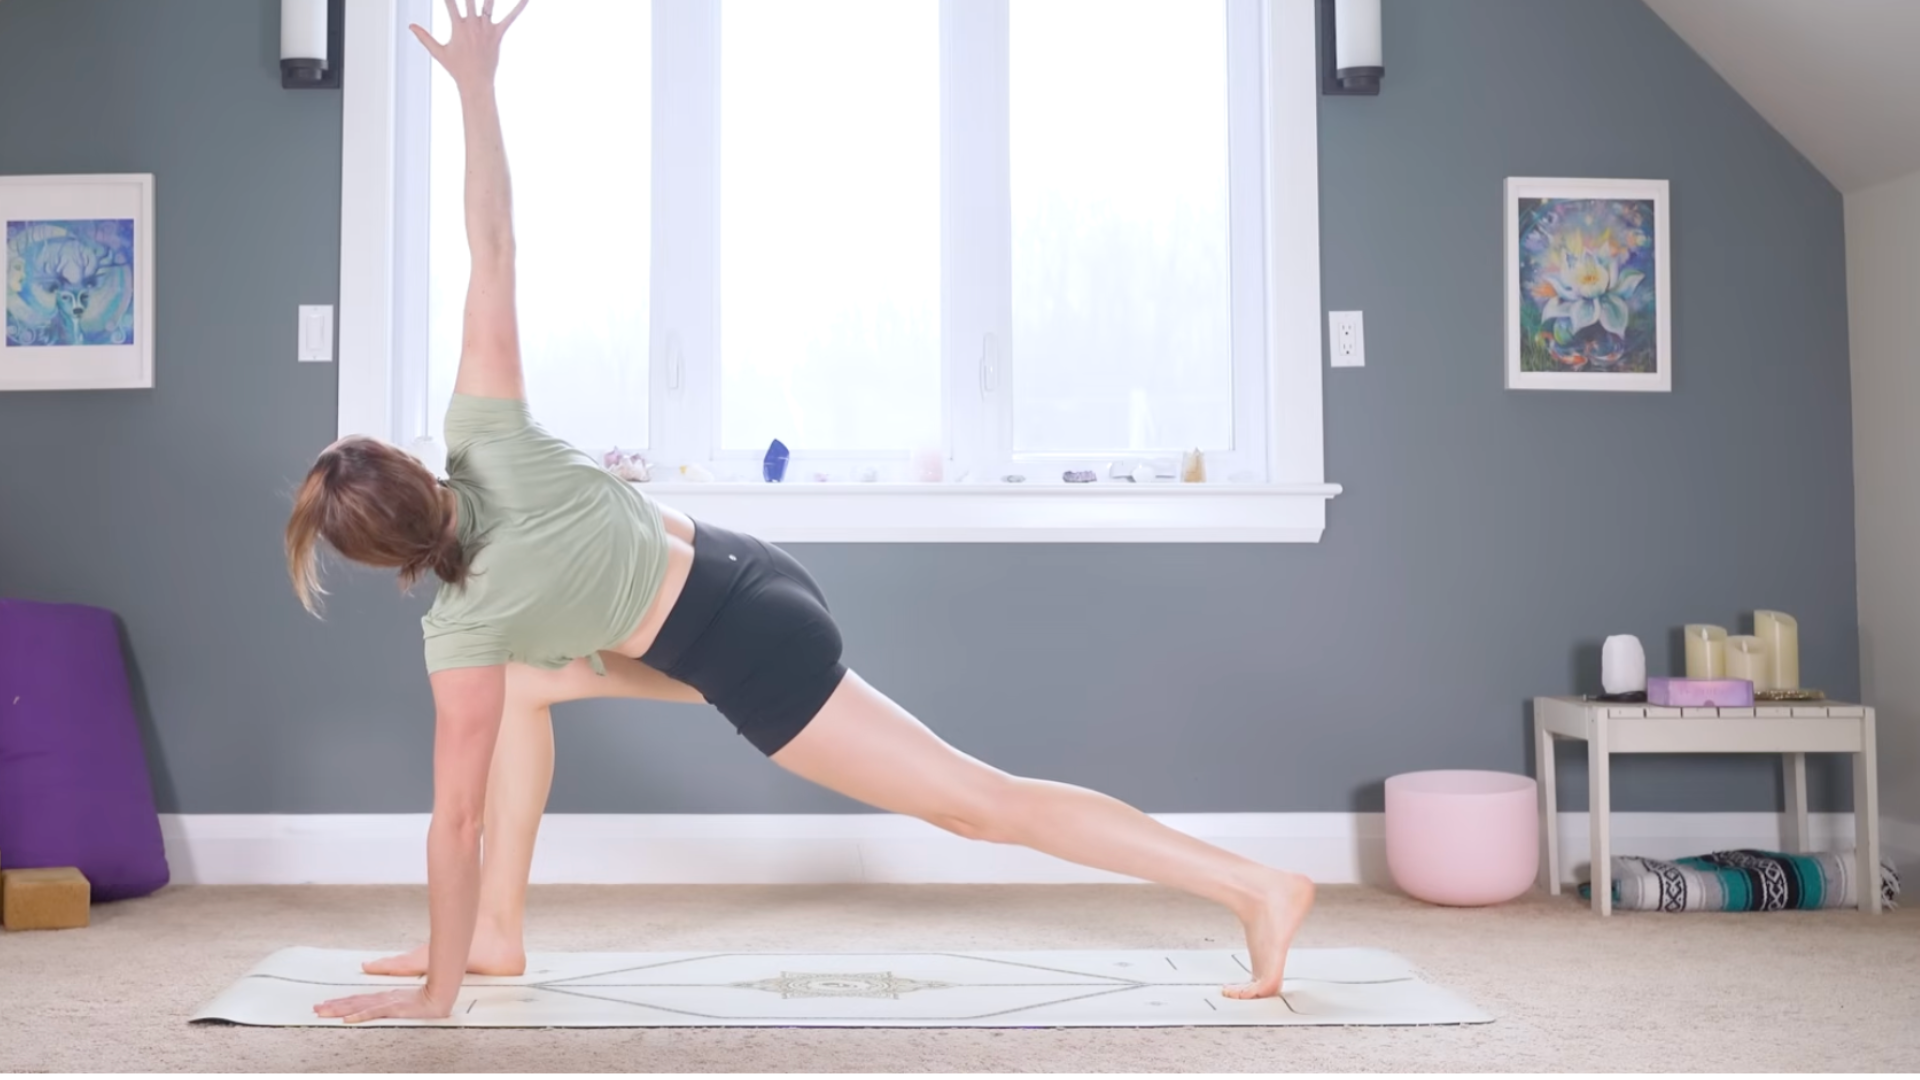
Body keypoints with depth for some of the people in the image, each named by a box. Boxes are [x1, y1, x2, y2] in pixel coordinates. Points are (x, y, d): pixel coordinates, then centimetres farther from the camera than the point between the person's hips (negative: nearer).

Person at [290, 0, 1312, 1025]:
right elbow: (492, 253, -10)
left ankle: (1257, 887, -1)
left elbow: (455, 816, -15)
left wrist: (434, 994, -5)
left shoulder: (462, 623, -19)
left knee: (979, 799, -3)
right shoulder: (483, 439, -8)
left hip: (752, 652, -9)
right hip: (740, 576, 9)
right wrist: (476, 86, -5)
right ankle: (497, 933, 26)